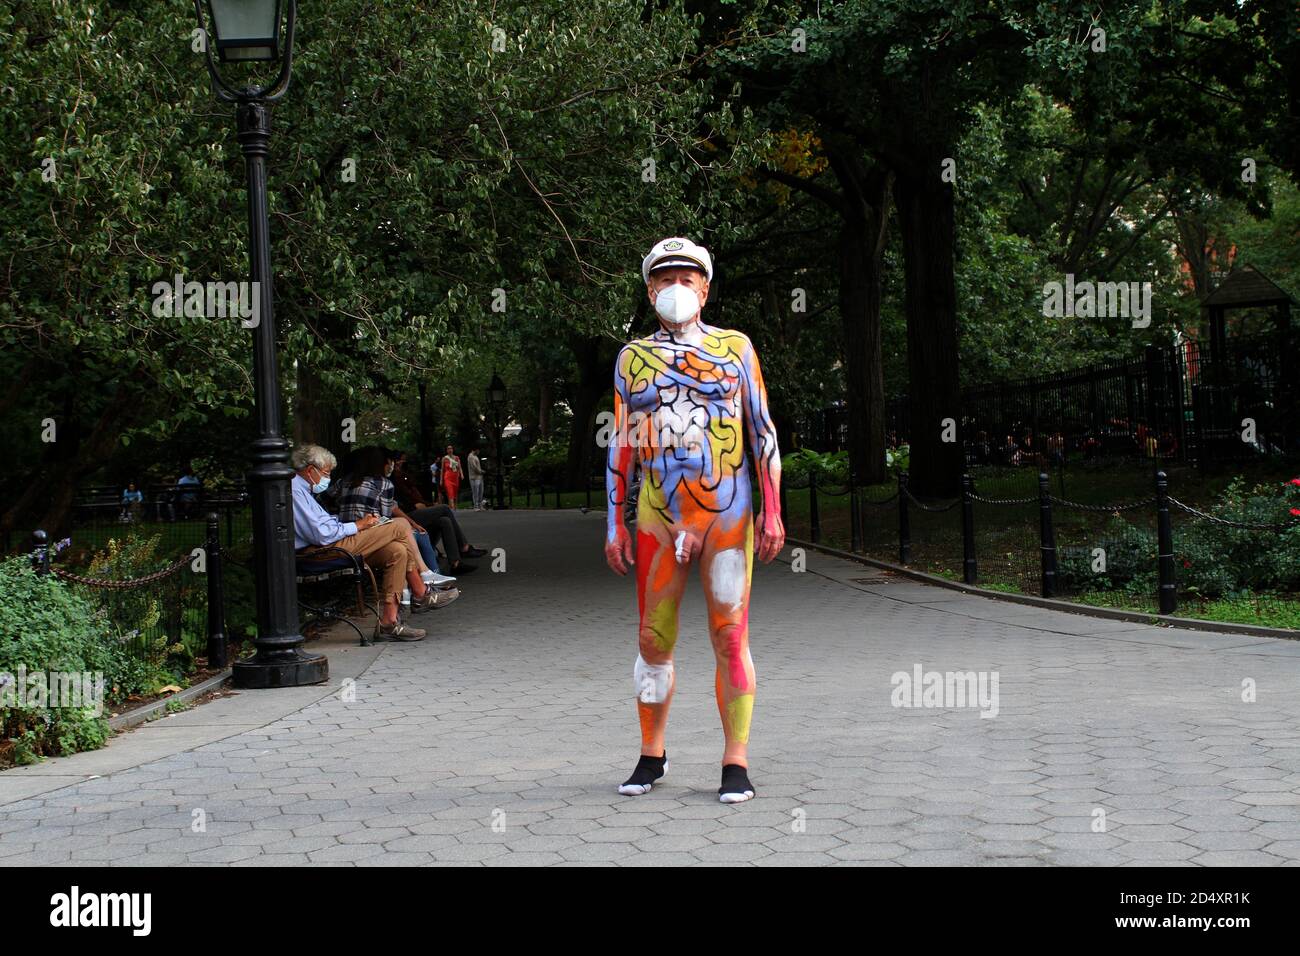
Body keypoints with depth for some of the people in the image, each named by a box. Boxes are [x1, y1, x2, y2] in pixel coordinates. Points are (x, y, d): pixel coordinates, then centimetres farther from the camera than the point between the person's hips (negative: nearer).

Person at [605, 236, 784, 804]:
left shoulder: (736, 348, 7)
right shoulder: (632, 358, 11)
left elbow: (763, 434, 6)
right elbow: (621, 445, 12)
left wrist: (772, 512, -2)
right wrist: (614, 525, 7)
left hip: (727, 516, -2)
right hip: (657, 519, 2)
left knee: (730, 637, -4)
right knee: (653, 640, 4)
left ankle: (736, 764, 2)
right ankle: (652, 755, 18)